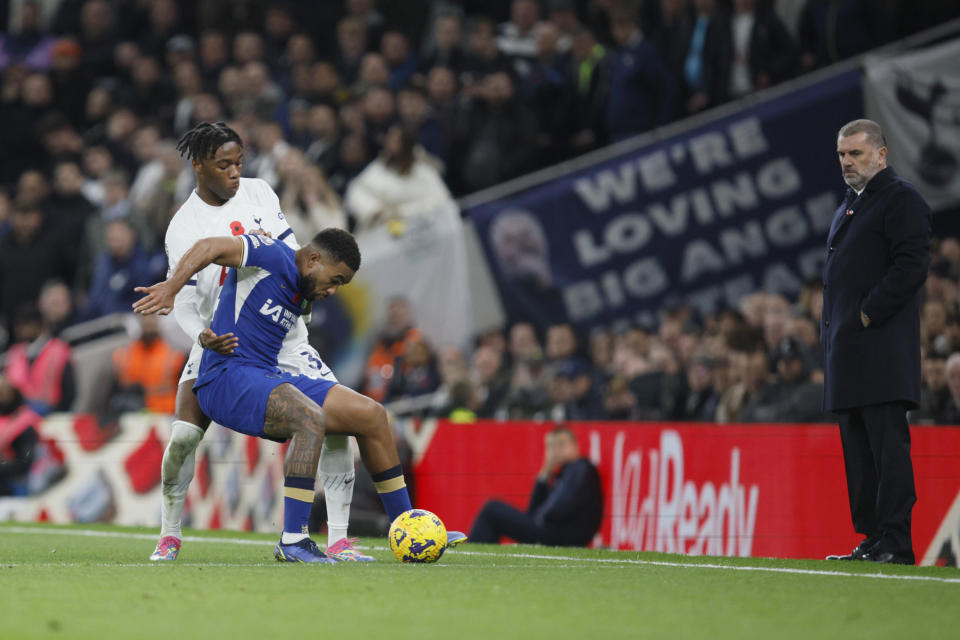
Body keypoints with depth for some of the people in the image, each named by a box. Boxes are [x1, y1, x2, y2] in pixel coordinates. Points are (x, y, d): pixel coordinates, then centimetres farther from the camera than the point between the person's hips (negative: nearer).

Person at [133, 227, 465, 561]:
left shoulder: (304, 296, 18)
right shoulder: (271, 256, -9)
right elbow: (209, 247, -22)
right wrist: (171, 287, -35)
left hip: (270, 377, 10)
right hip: (226, 378, -10)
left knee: (372, 415, 5)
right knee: (312, 418, -35)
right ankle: (292, 542, -33)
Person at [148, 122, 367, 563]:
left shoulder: (259, 193, 1)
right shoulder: (183, 227, -8)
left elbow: (290, 252, 4)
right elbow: (183, 299, -15)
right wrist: (202, 335, -35)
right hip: (221, 344, -2)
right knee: (183, 435, -17)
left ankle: (337, 539, -8)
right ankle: (169, 535, 5)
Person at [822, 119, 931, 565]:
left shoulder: (901, 199, -6)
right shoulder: (850, 205, 23)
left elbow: (912, 265, -16)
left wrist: (869, 314, -16)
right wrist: (832, 325, 14)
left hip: (881, 343, -9)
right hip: (846, 346, 9)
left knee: (887, 443, -11)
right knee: (858, 449, 9)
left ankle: (895, 542, -13)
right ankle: (871, 538, 12)